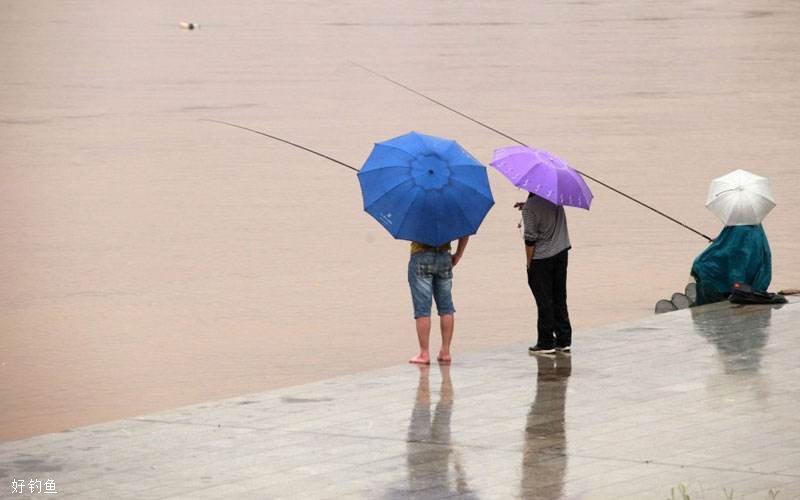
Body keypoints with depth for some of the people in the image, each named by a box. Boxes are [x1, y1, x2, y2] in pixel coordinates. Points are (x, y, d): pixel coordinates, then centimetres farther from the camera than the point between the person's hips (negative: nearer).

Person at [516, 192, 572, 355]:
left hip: (541, 257, -6)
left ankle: (546, 343, 6)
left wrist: (529, 262, -5)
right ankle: (564, 340, 18)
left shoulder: (530, 207, -19)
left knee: (544, 302, 2)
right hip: (561, 251, 6)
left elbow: (530, 239, -16)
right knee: (559, 299, 14)